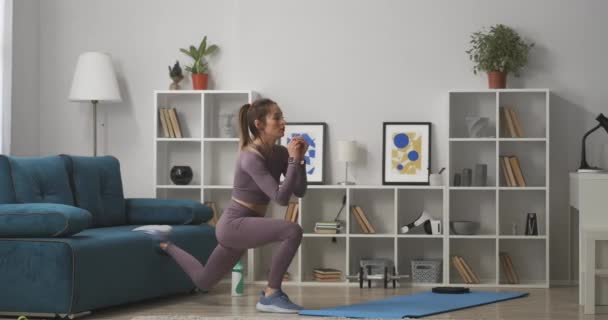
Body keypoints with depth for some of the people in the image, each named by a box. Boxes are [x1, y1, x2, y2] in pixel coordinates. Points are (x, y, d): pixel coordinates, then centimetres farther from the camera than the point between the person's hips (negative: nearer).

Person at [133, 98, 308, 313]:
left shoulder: (279, 153, 2)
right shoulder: (251, 158, -23)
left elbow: (300, 192, -1)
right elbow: (281, 198, -30)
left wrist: (299, 159, -12)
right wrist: (294, 161, -26)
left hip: (245, 226, 9)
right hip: (234, 224, -9)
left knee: (203, 282, 22)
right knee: (293, 231, -29)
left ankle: (164, 244, 36)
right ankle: (271, 295, -18)